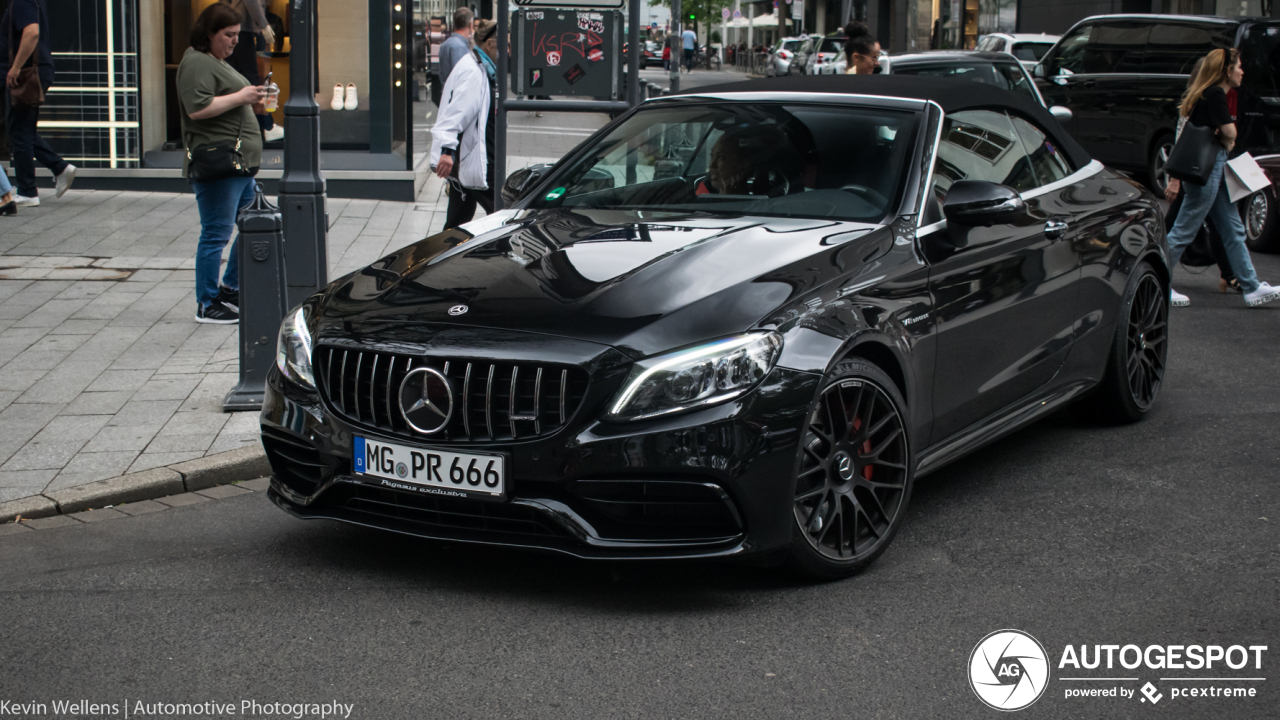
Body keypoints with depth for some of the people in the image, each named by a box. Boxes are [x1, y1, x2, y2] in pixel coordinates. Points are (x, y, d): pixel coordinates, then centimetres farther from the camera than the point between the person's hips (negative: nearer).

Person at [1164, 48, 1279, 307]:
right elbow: (1229, 132, -16)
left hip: (1214, 168, 10)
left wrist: (1224, 141, 3)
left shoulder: (1204, 94, 15)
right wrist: (1227, 143, 4)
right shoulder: (1216, 94, -14)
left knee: (1233, 231, 10)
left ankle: (1252, 288, 13)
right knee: (1184, 231, -5)